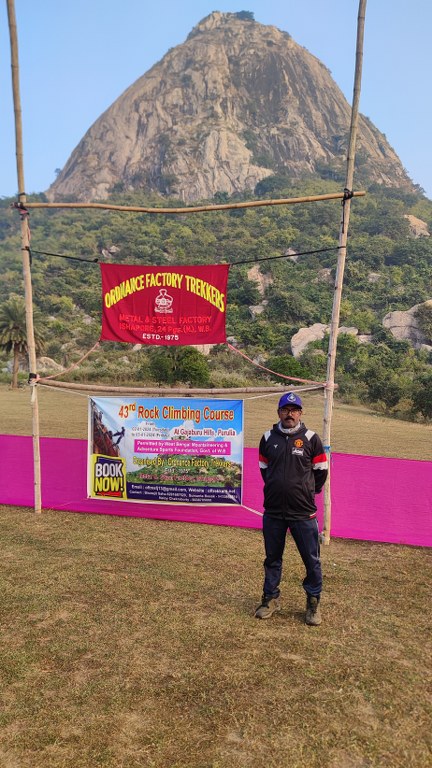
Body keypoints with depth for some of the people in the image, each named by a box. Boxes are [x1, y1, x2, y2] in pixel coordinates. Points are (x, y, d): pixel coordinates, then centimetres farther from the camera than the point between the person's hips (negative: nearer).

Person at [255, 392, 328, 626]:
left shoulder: (311, 438, -5)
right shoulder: (268, 438, 3)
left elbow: (321, 471, 4)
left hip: (303, 513, -2)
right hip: (273, 512, 3)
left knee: (311, 560, 6)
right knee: (272, 558, 15)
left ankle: (313, 603, 25)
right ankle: (271, 599, 32)